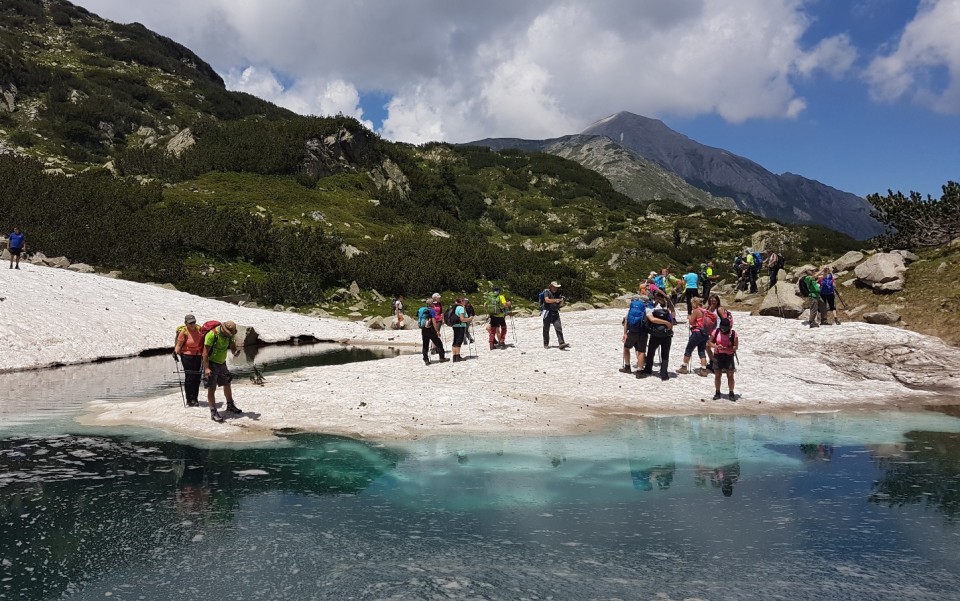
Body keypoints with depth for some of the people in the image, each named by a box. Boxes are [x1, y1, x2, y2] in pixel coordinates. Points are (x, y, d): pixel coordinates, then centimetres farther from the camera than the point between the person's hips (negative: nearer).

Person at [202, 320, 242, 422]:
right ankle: (213, 412, -2)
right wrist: (206, 368, -27)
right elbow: (205, 352, -23)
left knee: (227, 384, 18)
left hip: (222, 363, 7)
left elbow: (232, 346, 6)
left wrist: (235, 352, -19)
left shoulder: (229, 335, -3)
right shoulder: (212, 334, -25)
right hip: (211, 363, -7)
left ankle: (230, 405, 36)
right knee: (212, 388, -5)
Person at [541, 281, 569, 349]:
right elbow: (547, 300, -21)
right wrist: (555, 300, -31)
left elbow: (560, 305, 14)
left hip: (555, 313, 4)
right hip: (547, 312, -4)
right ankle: (546, 344, 17)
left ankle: (561, 344, -15)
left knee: (558, 328, -9)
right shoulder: (547, 292, -3)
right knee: (546, 329, 4)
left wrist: (562, 300, -6)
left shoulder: (557, 293, 12)